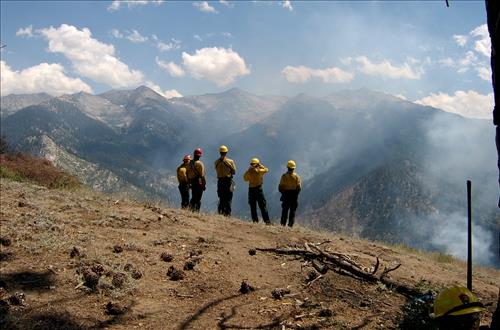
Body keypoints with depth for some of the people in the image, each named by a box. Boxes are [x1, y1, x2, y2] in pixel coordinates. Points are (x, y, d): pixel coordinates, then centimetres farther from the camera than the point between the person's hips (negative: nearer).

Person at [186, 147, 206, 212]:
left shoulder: (190, 163, 7)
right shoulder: (199, 163, -13)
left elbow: (187, 173, 12)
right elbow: (202, 175, -15)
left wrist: (189, 182, 20)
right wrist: (204, 184, -8)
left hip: (192, 183, 6)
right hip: (199, 183, -6)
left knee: (193, 197, 17)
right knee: (198, 199, -4)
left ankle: (191, 209, 15)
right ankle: (196, 211, -6)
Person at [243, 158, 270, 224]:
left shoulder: (248, 172, -3)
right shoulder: (259, 171, -8)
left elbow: (245, 179, 14)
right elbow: (266, 169, 10)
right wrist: (260, 165, 17)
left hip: (251, 189, 2)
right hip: (258, 189, -2)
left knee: (253, 206, 9)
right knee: (263, 206, 0)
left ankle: (255, 220, 7)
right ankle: (267, 221, -3)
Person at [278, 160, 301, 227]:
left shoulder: (284, 176, -8)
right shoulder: (296, 176, -6)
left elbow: (280, 187, -6)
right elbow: (299, 187, -6)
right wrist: (296, 193, 11)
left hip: (286, 195, 0)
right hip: (294, 196, 0)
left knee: (285, 210, 10)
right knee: (292, 211, 7)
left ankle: (283, 224, 9)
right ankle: (290, 225, 4)